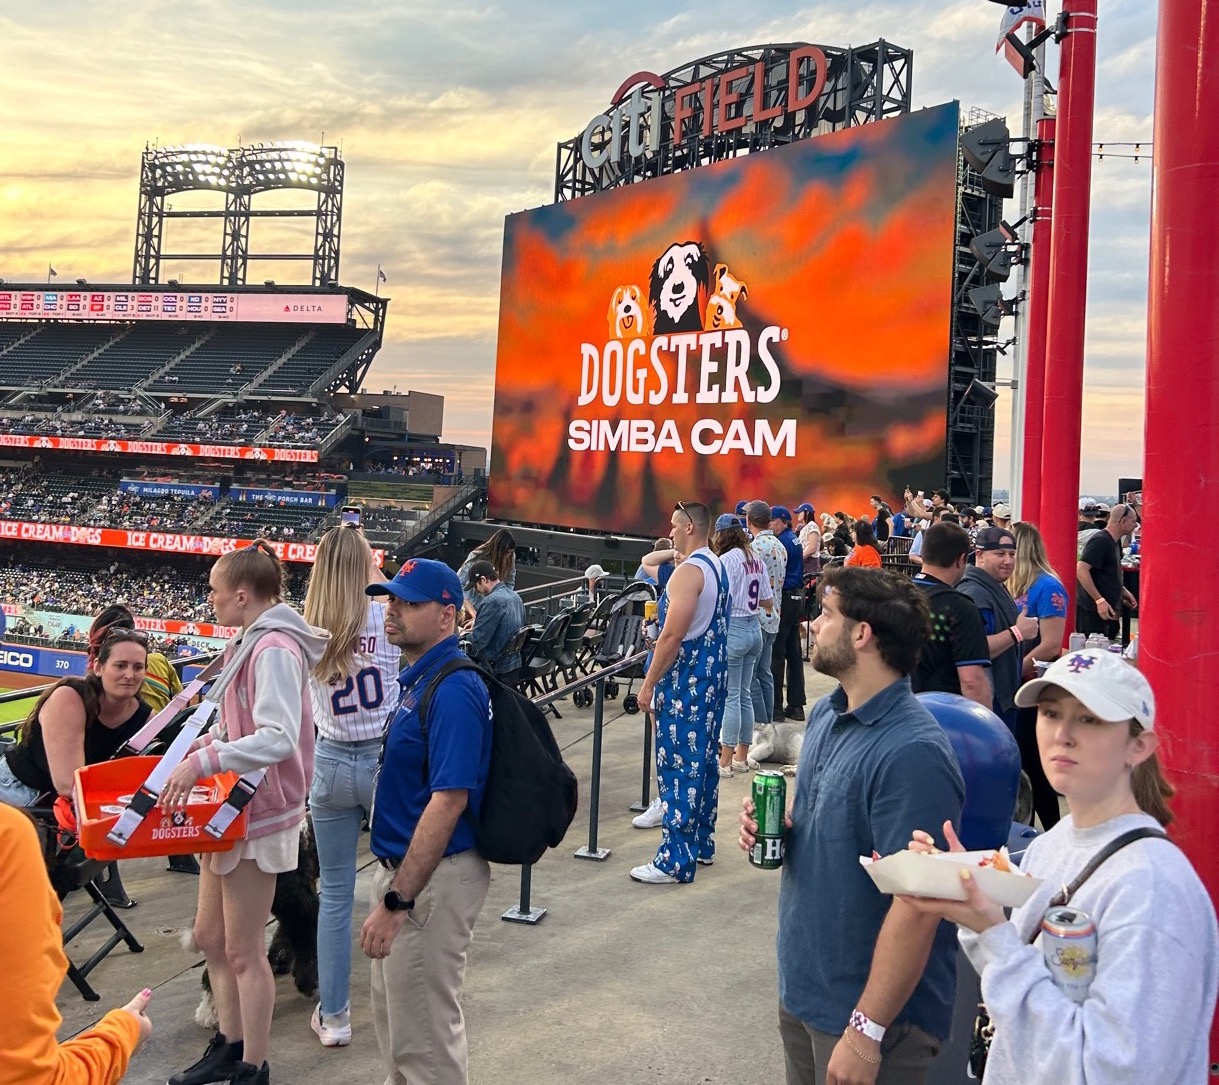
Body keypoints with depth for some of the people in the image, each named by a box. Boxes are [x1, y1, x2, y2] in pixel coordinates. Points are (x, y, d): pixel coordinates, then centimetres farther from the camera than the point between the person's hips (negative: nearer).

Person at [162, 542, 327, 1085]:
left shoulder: (274, 649, -22)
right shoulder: (248, 643, 8)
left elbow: (279, 737, -32)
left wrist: (203, 762, -32)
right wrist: (206, 743, 2)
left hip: (260, 811, -10)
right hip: (232, 804, 10)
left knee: (242, 952, 4)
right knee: (209, 936, 20)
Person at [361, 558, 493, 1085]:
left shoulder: (453, 690, -23)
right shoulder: (418, 678, 8)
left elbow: (448, 802, -27)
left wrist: (396, 901, -27)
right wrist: (390, 888, 18)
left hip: (432, 878, -10)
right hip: (401, 864, 10)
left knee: (424, 1032, 4)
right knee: (393, 1013, 24)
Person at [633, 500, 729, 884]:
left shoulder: (689, 571, -18)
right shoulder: (717, 566, 12)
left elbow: (672, 636, -22)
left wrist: (649, 684, -16)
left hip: (686, 679, -10)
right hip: (713, 675, 10)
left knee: (677, 764, -5)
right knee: (703, 758, 17)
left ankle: (676, 861, -1)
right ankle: (702, 844, 27)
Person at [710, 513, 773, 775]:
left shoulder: (727, 559, -13)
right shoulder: (756, 560, 10)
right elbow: (768, 603, 14)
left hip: (732, 629, -8)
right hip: (754, 628, 8)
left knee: (730, 696, -4)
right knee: (744, 694, 13)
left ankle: (725, 761, 1)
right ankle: (741, 757, 20)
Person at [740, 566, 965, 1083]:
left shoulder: (911, 753, -25)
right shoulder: (825, 714, 2)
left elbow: (917, 906, -26)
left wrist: (866, 1032, -22)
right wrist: (773, 827, -5)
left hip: (867, 1011, -8)